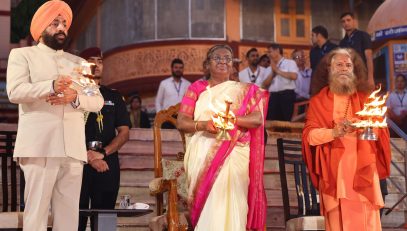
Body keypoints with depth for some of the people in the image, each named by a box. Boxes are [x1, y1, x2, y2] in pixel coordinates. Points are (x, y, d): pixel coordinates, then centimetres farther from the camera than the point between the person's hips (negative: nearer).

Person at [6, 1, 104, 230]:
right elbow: (15, 91, -7)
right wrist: (50, 86, -22)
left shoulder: (77, 63, 24)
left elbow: (98, 101, 14)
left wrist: (75, 96, -8)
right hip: (40, 147, -4)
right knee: (36, 211, -8)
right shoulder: (22, 55, 11)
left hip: (73, 149, 4)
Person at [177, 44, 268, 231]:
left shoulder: (244, 90, 14)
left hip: (233, 154, -1)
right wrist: (203, 125, -15)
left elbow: (258, 119, 2)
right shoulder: (196, 88, 14)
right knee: (208, 204, -10)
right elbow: (181, 122, 5)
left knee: (226, 201, -21)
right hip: (202, 155, 1)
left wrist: (232, 119, -16)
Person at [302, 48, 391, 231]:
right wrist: (334, 132, -19)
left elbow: (380, 131, 5)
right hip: (334, 172, -1)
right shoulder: (318, 101, 9)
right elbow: (309, 136, -2)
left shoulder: (366, 97, 13)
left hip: (363, 170, 1)